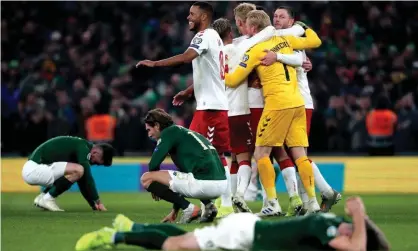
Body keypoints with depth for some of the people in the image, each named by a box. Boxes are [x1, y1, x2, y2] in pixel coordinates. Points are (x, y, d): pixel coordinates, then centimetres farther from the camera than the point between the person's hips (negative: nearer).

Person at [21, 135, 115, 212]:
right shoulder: (83, 147, -11)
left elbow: (82, 181, 21)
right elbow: (87, 177, -15)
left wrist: (94, 205, 17)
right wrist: (98, 201, -10)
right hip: (33, 169, -10)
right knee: (78, 170, -21)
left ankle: (42, 197, 11)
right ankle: (48, 198, -11)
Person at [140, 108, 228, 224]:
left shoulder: (170, 132, 4)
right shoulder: (186, 133, 29)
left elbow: (153, 164, -4)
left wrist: (154, 188, 17)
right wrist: (175, 210, 37)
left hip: (204, 182, -9)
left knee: (146, 179, -3)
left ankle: (189, 208, -5)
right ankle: (208, 206, 16)